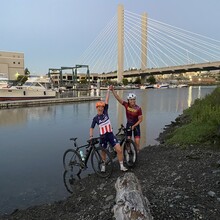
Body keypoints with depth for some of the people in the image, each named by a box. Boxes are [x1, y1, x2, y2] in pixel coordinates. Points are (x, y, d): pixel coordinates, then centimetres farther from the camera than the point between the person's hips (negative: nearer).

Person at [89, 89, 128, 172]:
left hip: (110, 134, 2)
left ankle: (121, 166, 6)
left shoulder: (105, 112, 0)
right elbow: (92, 128, 4)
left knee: (119, 150, -8)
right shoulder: (96, 118, -4)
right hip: (103, 136, -1)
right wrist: (91, 136, -8)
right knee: (103, 152, 13)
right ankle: (103, 165, 37)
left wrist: (108, 90, -8)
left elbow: (106, 101, -5)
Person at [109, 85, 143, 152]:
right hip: (128, 124, 2)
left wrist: (134, 126, -19)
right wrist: (113, 90, -33)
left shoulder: (138, 108, -19)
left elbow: (140, 119, -12)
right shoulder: (126, 105, -14)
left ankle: (137, 152, 19)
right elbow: (118, 98, -22)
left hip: (136, 125, -2)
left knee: (137, 141, -5)